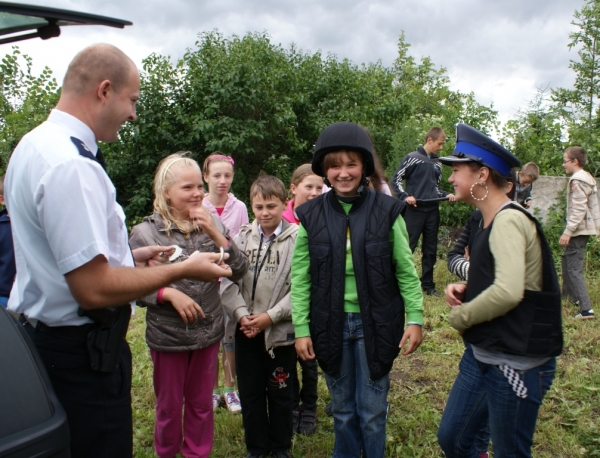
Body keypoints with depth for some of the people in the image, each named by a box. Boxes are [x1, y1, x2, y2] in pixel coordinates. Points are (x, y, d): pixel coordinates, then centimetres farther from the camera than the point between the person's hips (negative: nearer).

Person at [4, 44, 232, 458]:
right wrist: (182, 270, -15)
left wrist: (128, 256, 15)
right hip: (81, 351, -10)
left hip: (41, 332, 11)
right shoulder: (72, 165, -25)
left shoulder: (34, 145, 8)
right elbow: (94, 289, -27)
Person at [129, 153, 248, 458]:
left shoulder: (212, 224, -2)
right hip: (167, 336, -2)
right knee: (169, 406, 17)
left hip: (209, 332, 2)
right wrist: (169, 293, -23)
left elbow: (239, 271, -7)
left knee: (202, 403, 18)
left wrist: (215, 233, -18)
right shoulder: (145, 233, -10)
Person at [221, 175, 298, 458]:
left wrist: (270, 316, -16)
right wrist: (241, 314, -13)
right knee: (249, 392, 15)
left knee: (280, 392, 14)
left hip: (281, 331, -3)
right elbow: (228, 280, -2)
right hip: (246, 331, 3)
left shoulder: (296, 239, -11)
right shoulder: (243, 237, 1)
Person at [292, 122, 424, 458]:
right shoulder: (311, 215, -3)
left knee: (372, 411, 11)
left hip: (375, 324, -1)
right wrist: (301, 329, -3)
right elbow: (301, 278, -1)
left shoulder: (387, 211, -7)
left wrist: (415, 318, -6)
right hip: (331, 325, 2)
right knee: (343, 410, 17)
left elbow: (406, 271, -1)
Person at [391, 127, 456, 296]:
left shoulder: (437, 164, 14)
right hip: (414, 210, -6)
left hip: (432, 211, 6)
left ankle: (428, 284, 20)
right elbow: (396, 180, -3)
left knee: (430, 249, 10)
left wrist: (446, 195, 3)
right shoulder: (412, 158, -3)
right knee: (407, 247, -3)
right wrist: (405, 196, -16)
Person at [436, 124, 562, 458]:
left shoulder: (509, 220, -19)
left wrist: (461, 316, -14)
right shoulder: (493, 221, 11)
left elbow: (508, 291, -31)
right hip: (482, 355, 9)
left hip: (517, 364, -9)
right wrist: (464, 290, 1)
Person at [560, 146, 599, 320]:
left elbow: (579, 209, -23)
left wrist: (568, 231, -24)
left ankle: (586, 309, -13)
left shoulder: (577, 181, -17)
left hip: (579, 230, -11)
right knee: (567, 259, 24)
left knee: (574, 268, -11)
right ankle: (570, 295, 40)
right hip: (585, 228, 11)